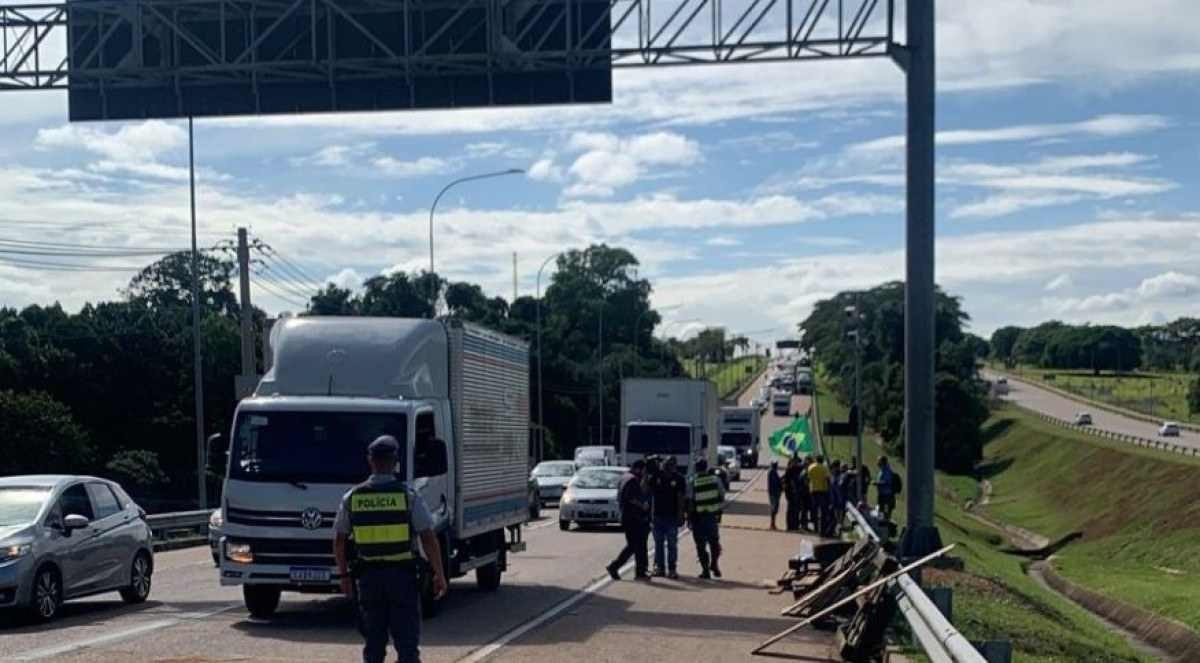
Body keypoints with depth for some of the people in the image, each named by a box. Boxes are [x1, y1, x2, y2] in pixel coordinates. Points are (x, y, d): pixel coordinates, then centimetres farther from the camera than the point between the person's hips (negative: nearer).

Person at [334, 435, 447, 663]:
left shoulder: (352, 497, 2)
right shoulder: (409, 496, -7)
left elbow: (339, 541, 8)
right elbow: (429, 539, -9)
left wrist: (343, 574, 18)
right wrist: (439, 575, -2)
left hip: (368, 576, 3)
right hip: (402, 575, -3)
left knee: (373, 643, 12)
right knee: (407, 641, 1)